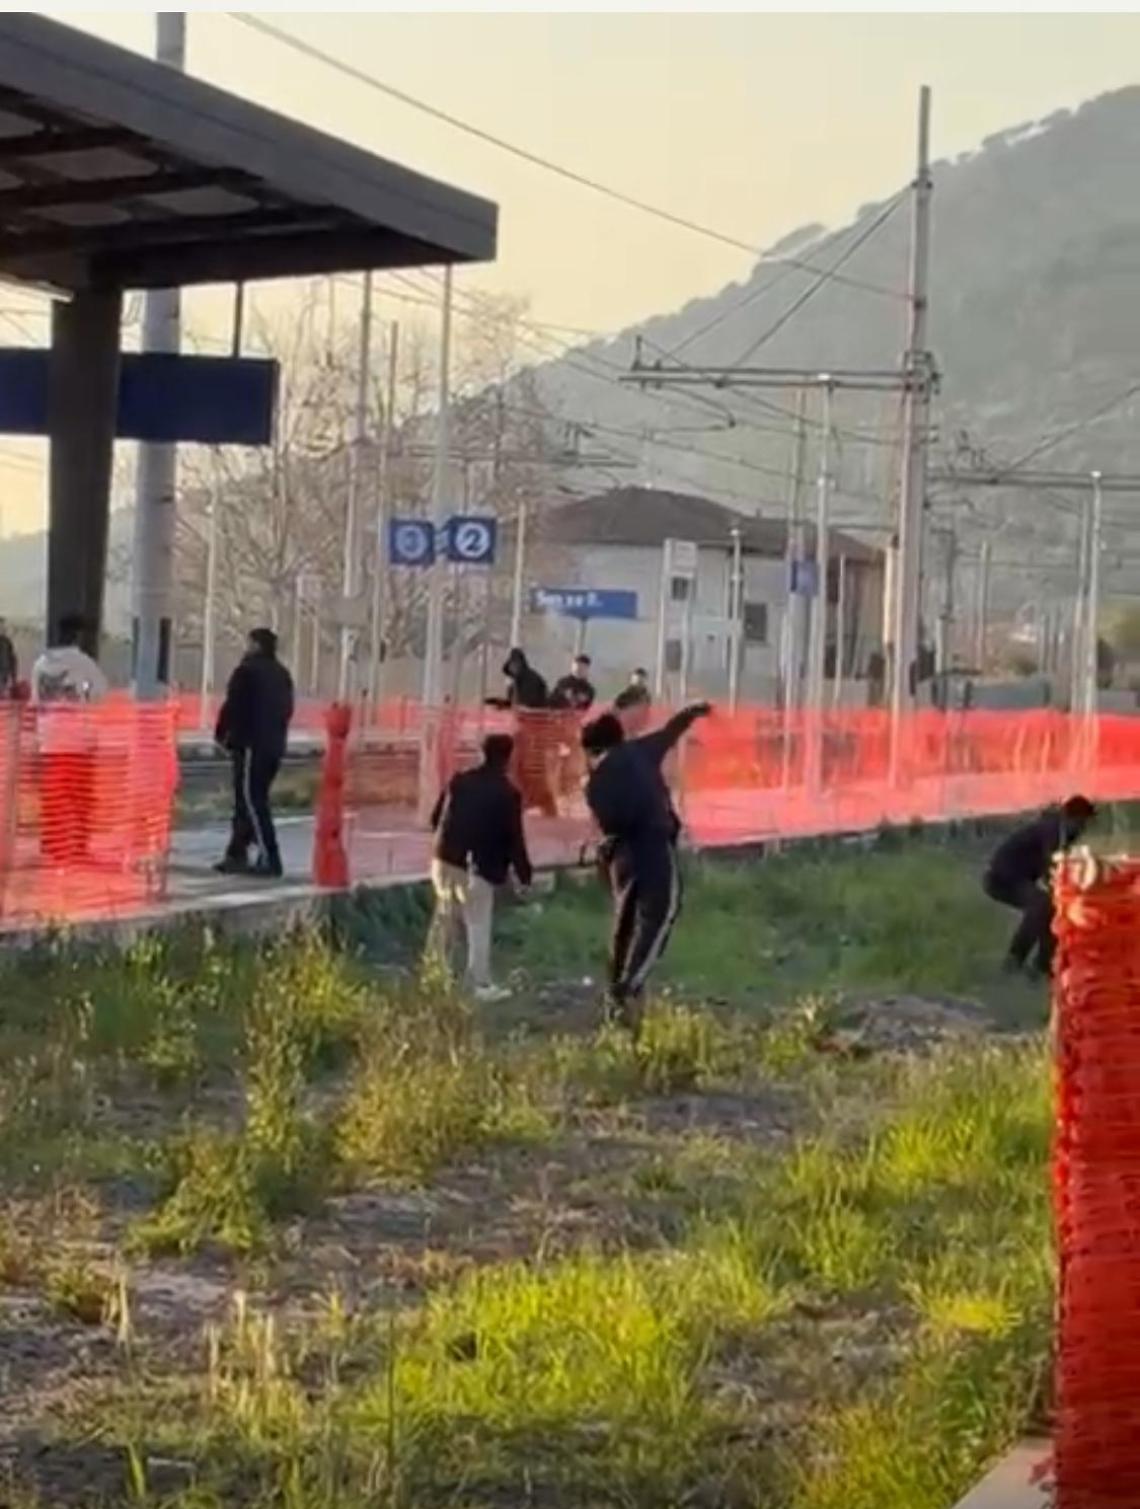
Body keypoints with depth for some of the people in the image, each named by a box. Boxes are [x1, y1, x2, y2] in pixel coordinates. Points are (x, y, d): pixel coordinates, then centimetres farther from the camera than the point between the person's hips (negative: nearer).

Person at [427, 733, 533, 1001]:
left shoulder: (459, 781, 6)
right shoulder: (507, 793, -10)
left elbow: (436, 819, 12)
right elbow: (514, 838, -9)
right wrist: (524, 874, 1)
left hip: (445, 858, 6)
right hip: (478, 867, -6)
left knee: (444, 920, 18)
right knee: (479, 927, 1)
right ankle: (481, 985, 1)